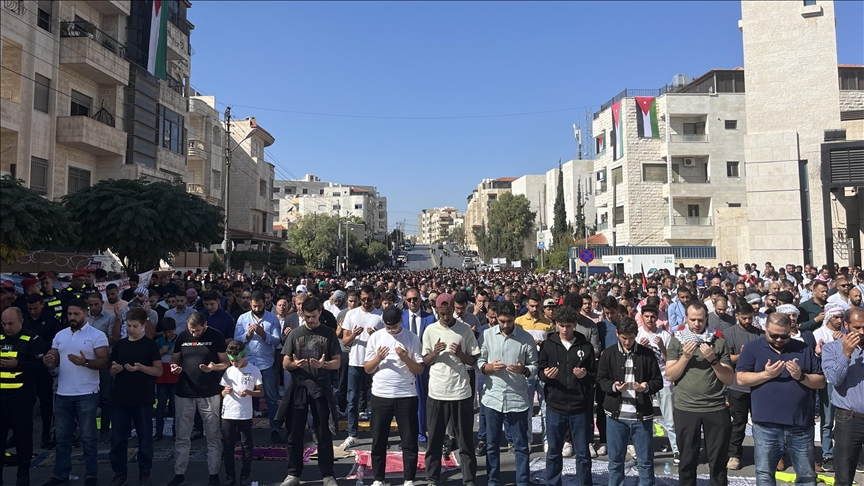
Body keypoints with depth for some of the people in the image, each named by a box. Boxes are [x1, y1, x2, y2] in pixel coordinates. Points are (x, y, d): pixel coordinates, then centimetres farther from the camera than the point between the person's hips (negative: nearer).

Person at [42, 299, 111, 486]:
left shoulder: (97, 335, -7)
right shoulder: (60, 335, 10)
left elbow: (105, 362, -13)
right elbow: (54, 360, 11)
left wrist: (86, 362, -29)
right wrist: (49, 362, -12)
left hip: (86, 395, -5)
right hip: (62, 394, 5)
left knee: (87, 437, 3)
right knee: (62, 437, 14)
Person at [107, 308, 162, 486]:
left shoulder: (150, 345, -2)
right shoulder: (119, 345, 9)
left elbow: (159, 371, -4)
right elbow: (112, 372, 16)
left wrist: (140, 367, -20)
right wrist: (114, 369, -7)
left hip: (143, 399, -4)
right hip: (120, 398, 4)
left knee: (145, 438, 3)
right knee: (118, 438, 8)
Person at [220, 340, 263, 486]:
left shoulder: (254, 370, -5)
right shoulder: (227, 370, 2)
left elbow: (261, 392, -2)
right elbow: (221, 394, 8)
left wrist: (249, 392, -20)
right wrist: (226, 391, -15)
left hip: (245, 415, -2)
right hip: (228, 415, 2)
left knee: (247, 446, 5)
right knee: (227, 447, 8)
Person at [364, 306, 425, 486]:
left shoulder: (412, 338, -2)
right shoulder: (375, 338, 2)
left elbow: (420, 370, -2)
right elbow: (367, 369, 4)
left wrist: (406, 358, -19)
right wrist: (378, 358, -15)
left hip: (406, 396, -1)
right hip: (380, 396, 1)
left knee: (409, 441, 6)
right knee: (379, 440, 10)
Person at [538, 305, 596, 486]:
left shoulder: (586, 346, 2)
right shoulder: (548, 345, 2)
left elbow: (595, 375, 6)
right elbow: (540, 371, 5)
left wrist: (585, 375, -16)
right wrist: (546, 374, -17)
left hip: (580, 407, 0)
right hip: (555, 406, 0)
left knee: (583, 453, 9)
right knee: (554, 451, 11)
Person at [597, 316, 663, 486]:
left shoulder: (647, 353, 4)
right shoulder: (608, 353, 4)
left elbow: (658, 381, 4)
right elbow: (600, 380, 2)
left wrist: (646, 387, -17)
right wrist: (613, 386, -18)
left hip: (642, 415, 0)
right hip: (616, 414, 0)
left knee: (646, 460, 8)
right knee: (615, 459, 11)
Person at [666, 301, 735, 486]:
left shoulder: (718, 342, 2)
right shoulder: (676, 341, 2)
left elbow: (729, 380, 0)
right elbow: (669, 376, -4)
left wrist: (713, 360, -15)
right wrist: (685, 357, -16)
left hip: (716, 409, 0)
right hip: (685, 409, 0)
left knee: (718, 461, 9)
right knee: (687, 460, 11)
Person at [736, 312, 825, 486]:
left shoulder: (804, 349, 8)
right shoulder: (752, 348, 0)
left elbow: (821, 382, 6)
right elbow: (741, 379, -7)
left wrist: (801, 376, -12)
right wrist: (766, 374, -20)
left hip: (801, 425, 2)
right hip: (766, 425, -2)